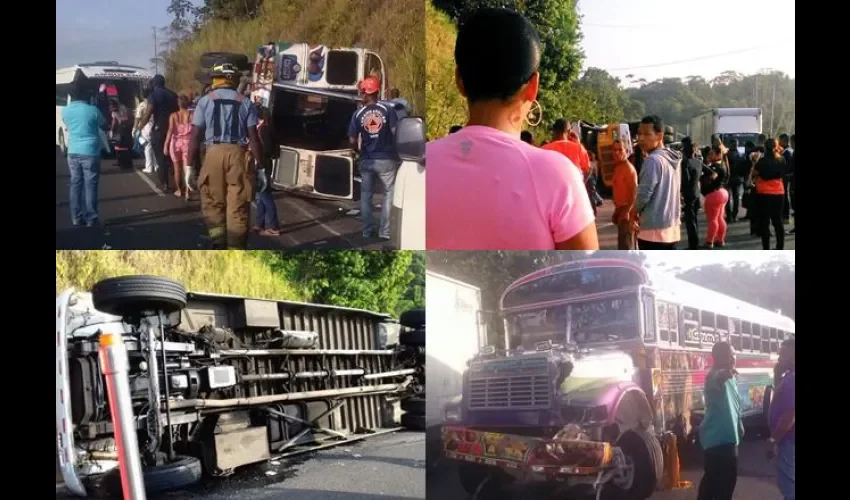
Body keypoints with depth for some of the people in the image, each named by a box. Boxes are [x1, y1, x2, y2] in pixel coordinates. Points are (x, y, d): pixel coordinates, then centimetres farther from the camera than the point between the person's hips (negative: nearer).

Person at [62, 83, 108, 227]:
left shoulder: (65, 111, 3)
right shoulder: (93, 110, -10)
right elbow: (104, 126, 6)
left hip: (73, 153, 4)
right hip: (90, 152, -4)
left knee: (75, 185, 9)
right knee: (90, 186, -1)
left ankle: (76, 218, 11)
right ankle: (91, 219, 1)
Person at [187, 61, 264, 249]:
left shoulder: (205, 101, 4)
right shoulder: (246, 103, 4)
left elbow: (195, 136, 0)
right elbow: (253, 137, -1)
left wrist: (190, 165, 6)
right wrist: (261, 168, 3)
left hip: (214, 154, 0)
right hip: (239, 155, 0)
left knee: (213, 203, 14)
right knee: (238, 207, 4)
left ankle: (218, 243, 4)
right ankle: (235, 252, 5)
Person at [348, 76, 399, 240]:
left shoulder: (358, 114, -2)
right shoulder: (388, 110, -6)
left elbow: (352, 141, -3)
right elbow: (395, 133, -10)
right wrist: (397, 152, 5)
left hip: (367, 160, 2)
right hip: (386, 159, -2)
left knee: (366, 195, 14)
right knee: (389, 194, 8)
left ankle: (367, 230, 18)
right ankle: (385, 231, 5)